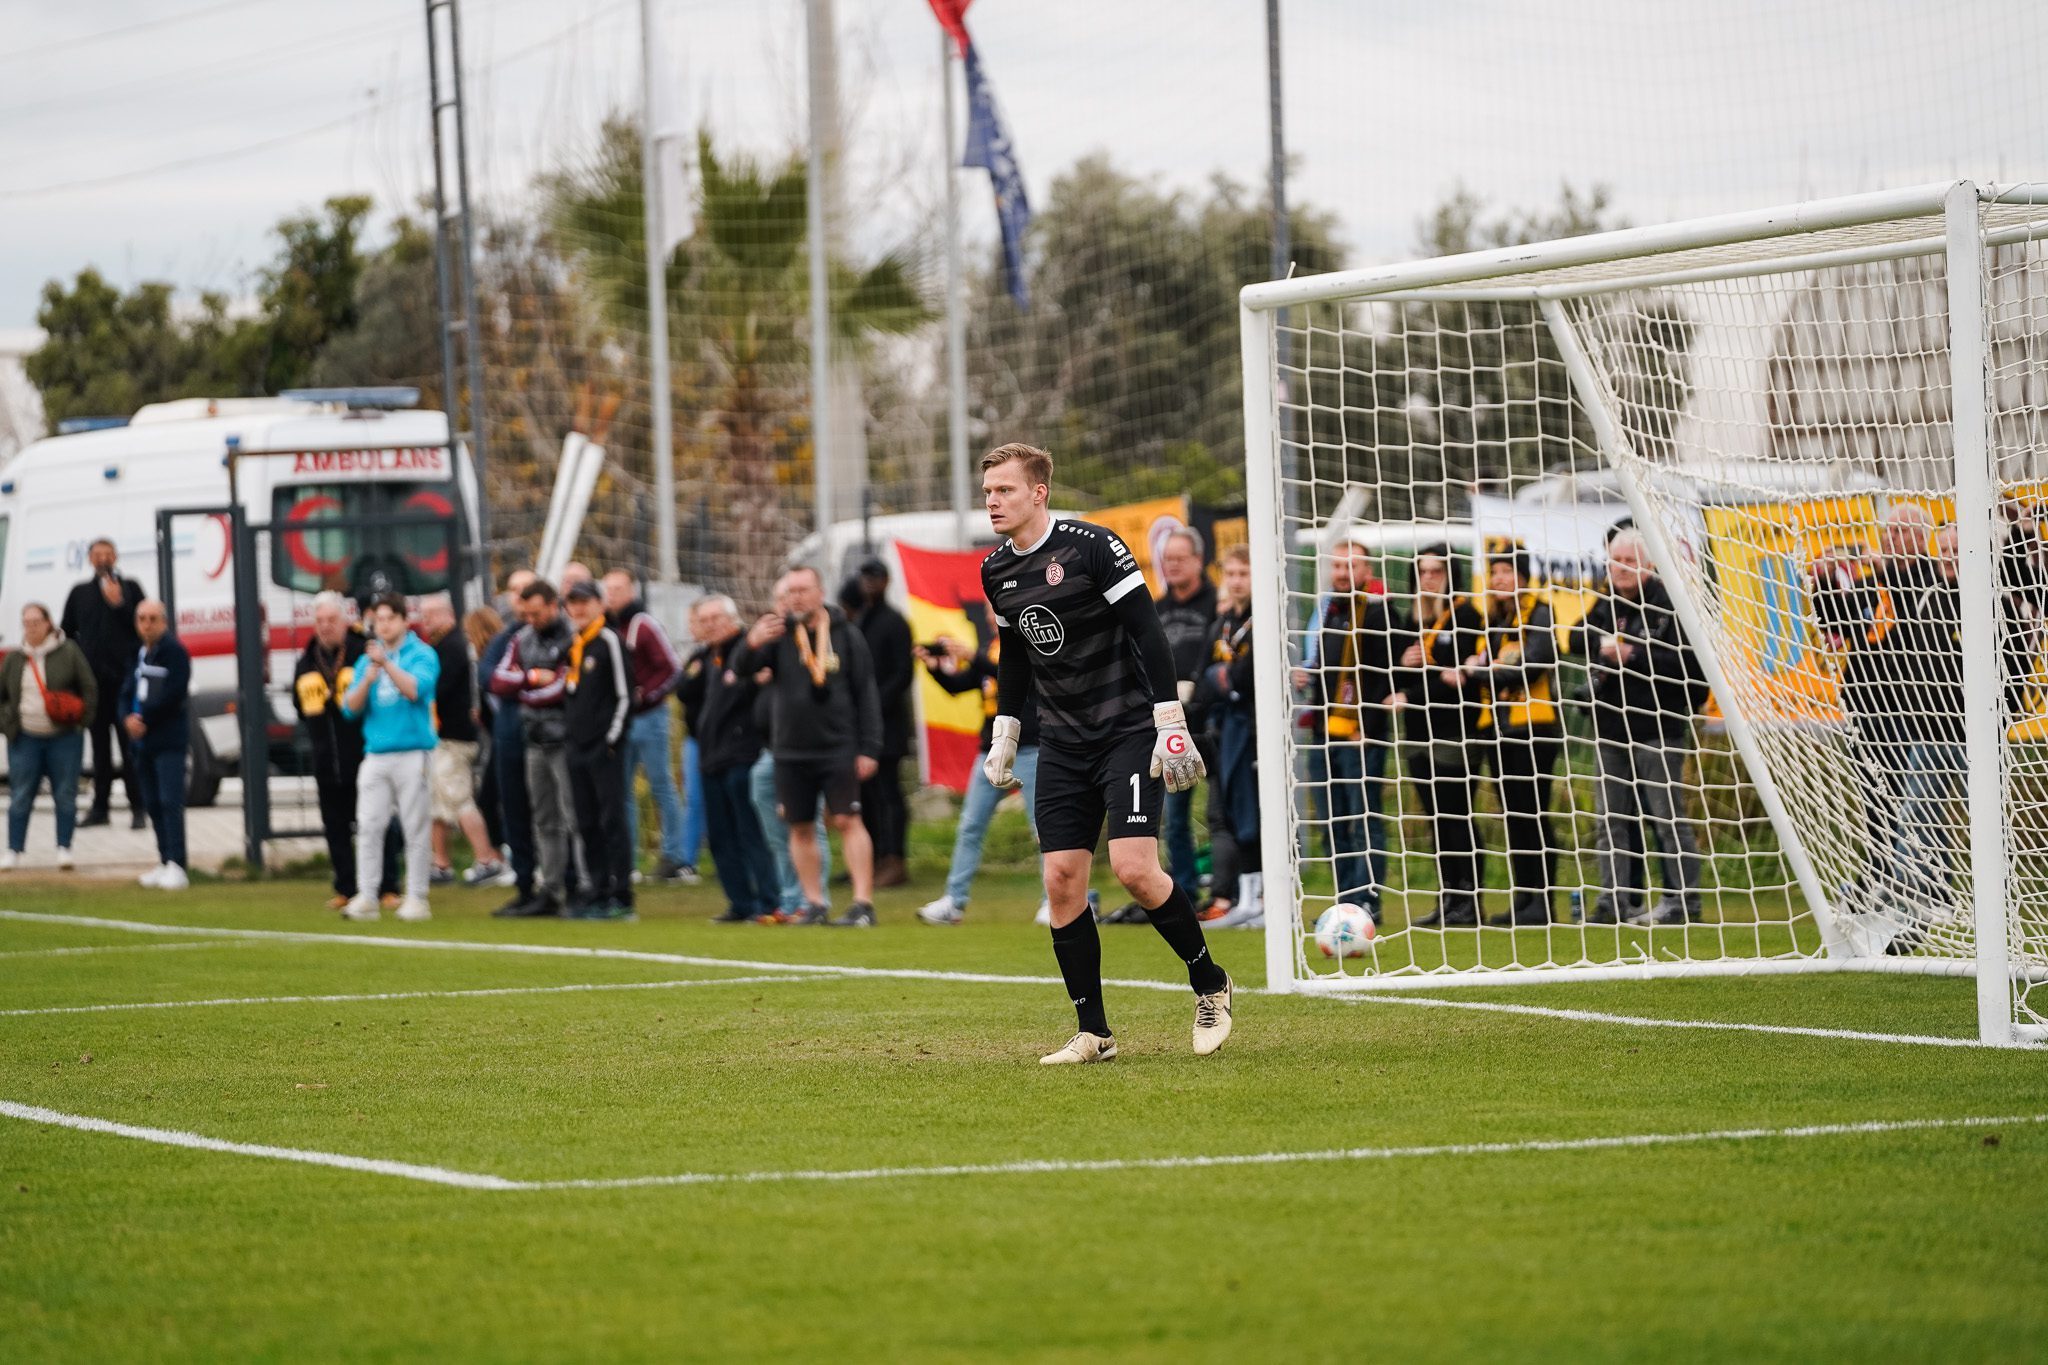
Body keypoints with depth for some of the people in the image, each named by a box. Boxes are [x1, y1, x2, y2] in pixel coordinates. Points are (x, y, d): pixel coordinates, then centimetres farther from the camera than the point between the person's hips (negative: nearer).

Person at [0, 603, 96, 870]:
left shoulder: (69, 652, -2)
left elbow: (89, 688, 1)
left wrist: (80, 717, -8)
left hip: (65, 737, -2)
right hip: (26, 738, 2)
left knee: (65, 795, 2)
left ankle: (64, 849, 8)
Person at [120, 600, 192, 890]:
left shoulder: (173, 651, -7)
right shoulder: (139, 653, 16)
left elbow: (174, 693, -16)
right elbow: (128, 691, 14)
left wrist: (145, 719, -13)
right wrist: (128, 719, -6)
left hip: (169, 740, -8)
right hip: (142, 741, 8)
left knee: (170, 802, -14)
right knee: (152, 805, 10)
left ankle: (176, 866, -18)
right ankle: (165, 864, 17)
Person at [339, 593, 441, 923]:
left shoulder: (422, 654, 1)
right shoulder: (367, 660, 15)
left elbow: (416, 689, -16)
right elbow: (350, 708, 8)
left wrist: (387, 664, -24)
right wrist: (367, 680, -9)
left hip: (413, 755, -4)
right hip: (376, 755, 4)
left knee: (416, 828, -3)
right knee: (368, 826, -1)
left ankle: (416, 897, 1)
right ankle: (365, 898, 0)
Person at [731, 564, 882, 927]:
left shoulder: (846, 636, 2)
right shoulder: (778, 633, 4)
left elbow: (866, 695, 3)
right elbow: (742, 669, -9)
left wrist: (868, 748, -4)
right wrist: (751, 645, -33)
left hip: (838, 749, -3)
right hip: (791, 751, 3)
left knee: (847, 821, -9)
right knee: (800, 828, 6)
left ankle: (863, 903, -12)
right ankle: (814, 904, 14)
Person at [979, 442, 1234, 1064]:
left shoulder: (1091, 547, -13)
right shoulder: (996, 571, 8)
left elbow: (1148, 634, -14)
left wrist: (1171, 724, -18)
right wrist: (1004, 734, 20)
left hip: (1128, 730, -6)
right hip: (1062, 744, 6)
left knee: (1134, 868, -18)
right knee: (1061, 881, -2)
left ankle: (1210, 985, 4)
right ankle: (1093, 1033, 6)